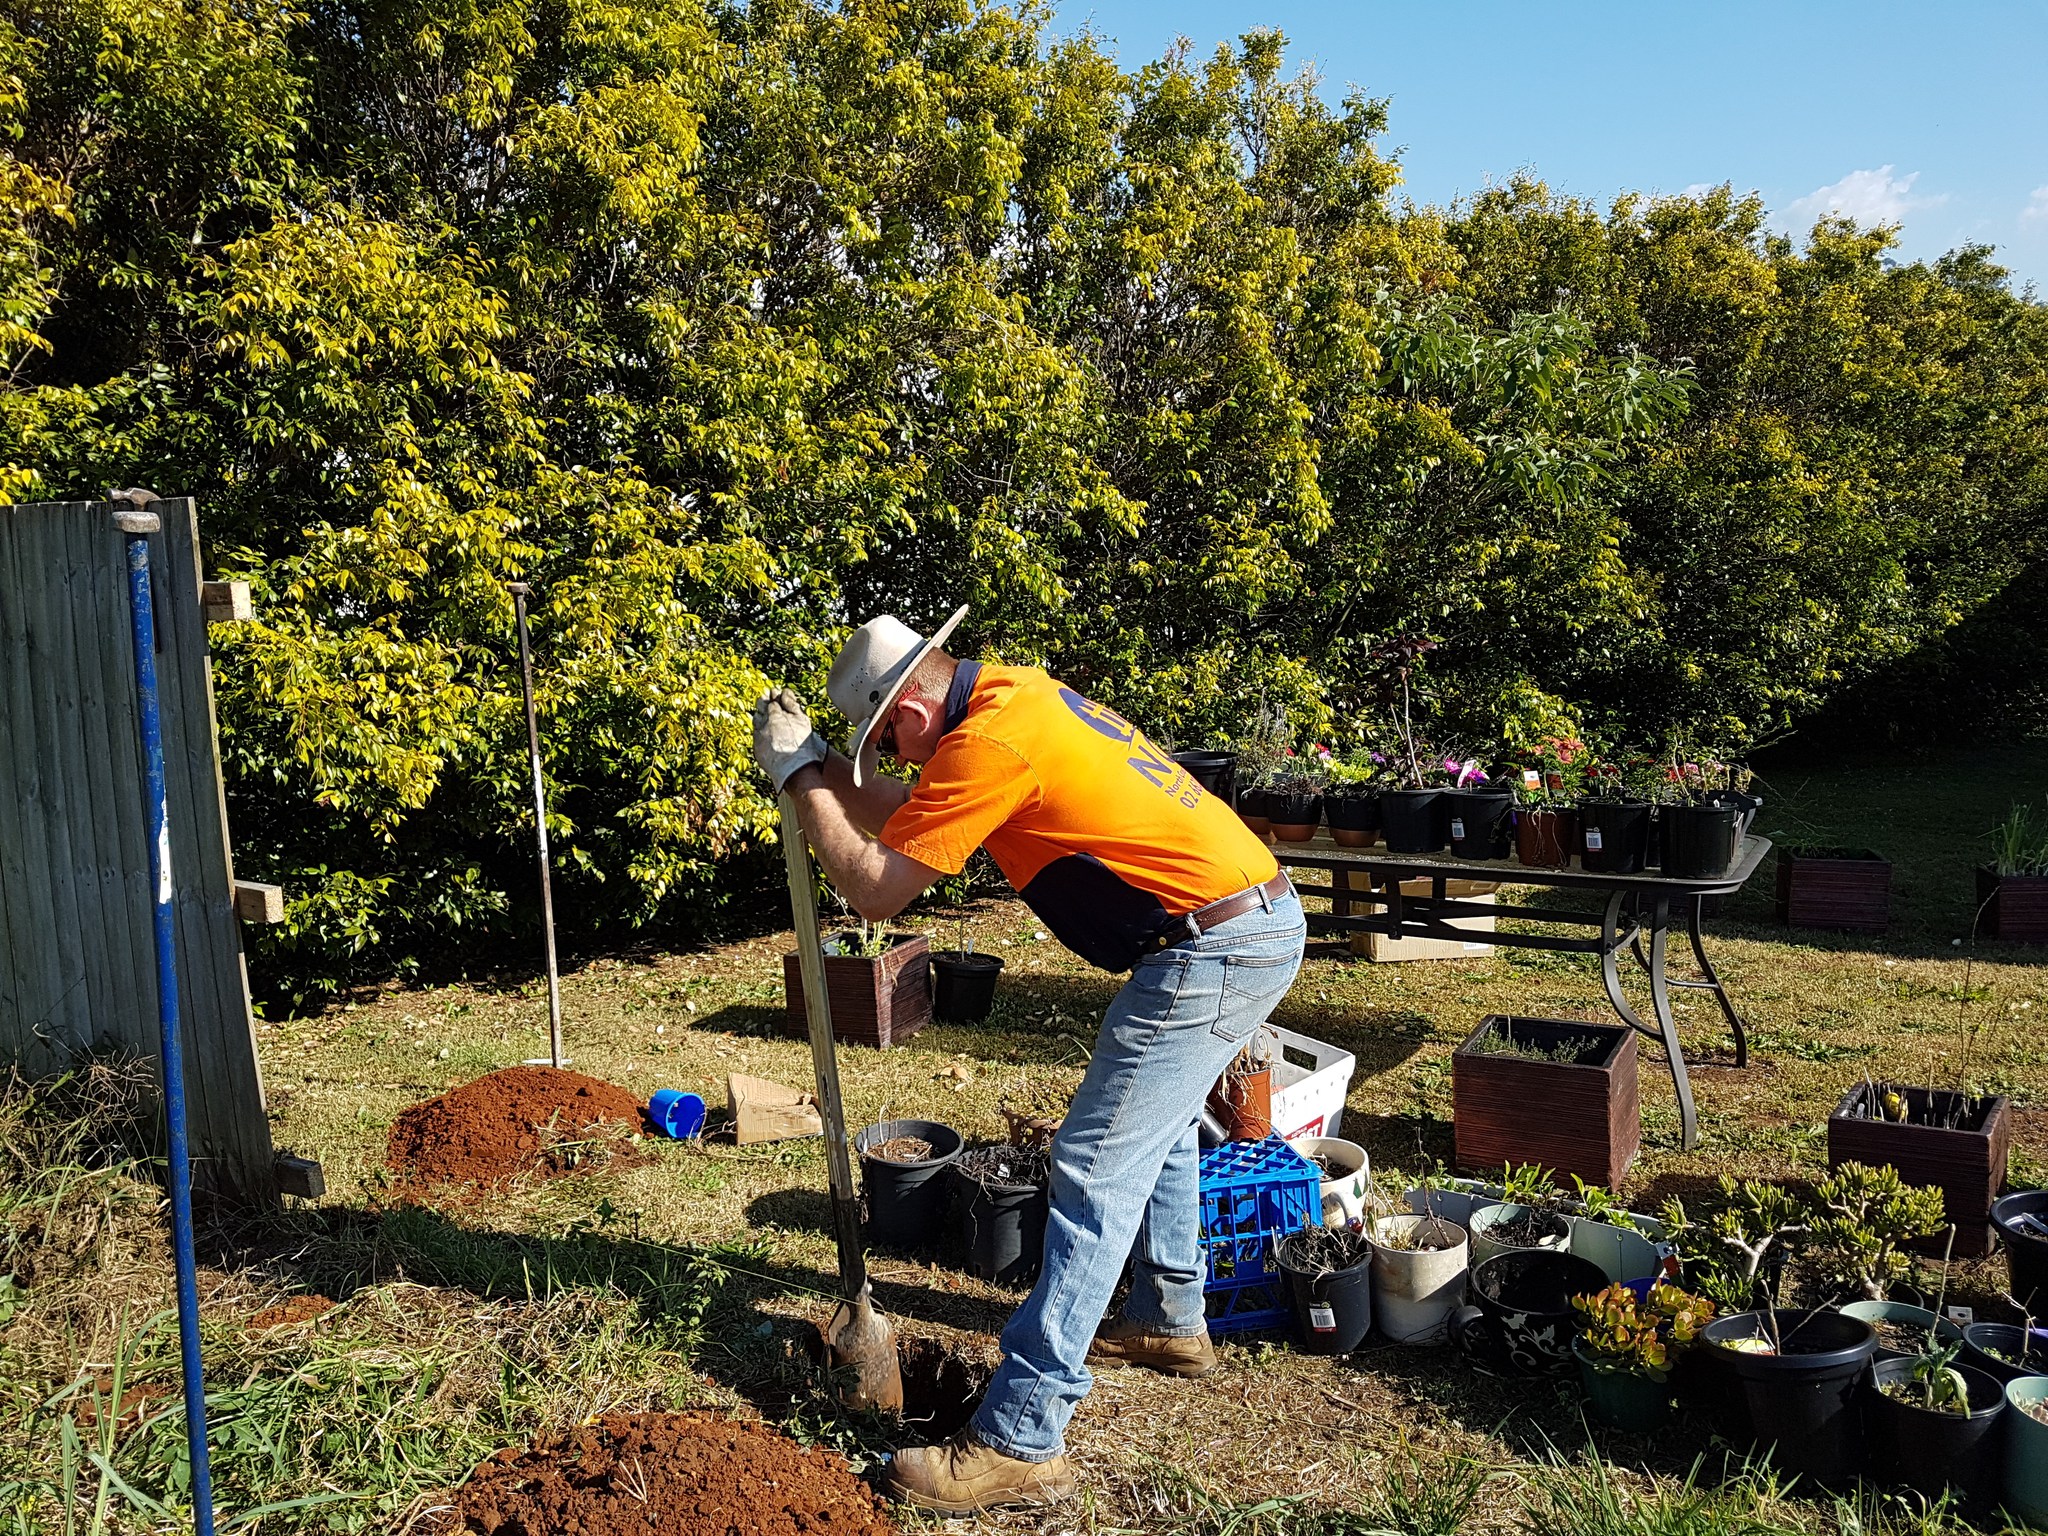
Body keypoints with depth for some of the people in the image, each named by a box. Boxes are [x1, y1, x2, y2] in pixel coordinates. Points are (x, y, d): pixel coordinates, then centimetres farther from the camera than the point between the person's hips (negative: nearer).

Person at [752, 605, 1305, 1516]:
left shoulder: (987, 744, -19)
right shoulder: (1011, 692, 10)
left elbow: (873, 890, -14)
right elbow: (912, 819, 19)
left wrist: (801, 775, -5)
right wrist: (820, 764, 10)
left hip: (1213, 948, -10)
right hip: (1260, 914, 10)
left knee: (1095, 1173, -7)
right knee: (1157, 1125, 27)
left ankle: (1022, 1440, -1)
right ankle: (1168, 1321, 45)